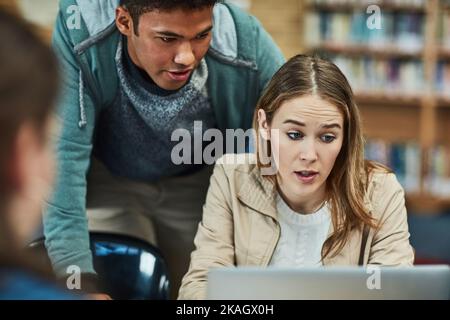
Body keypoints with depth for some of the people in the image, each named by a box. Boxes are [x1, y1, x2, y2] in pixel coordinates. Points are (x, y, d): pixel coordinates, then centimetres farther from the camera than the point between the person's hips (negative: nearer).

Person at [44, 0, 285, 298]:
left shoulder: (249, 46, -30)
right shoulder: (75, 32, -35)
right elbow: (63, 155, -36)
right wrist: (81, 281, -42)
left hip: (199, 183, 2)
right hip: (106, 181, -1)